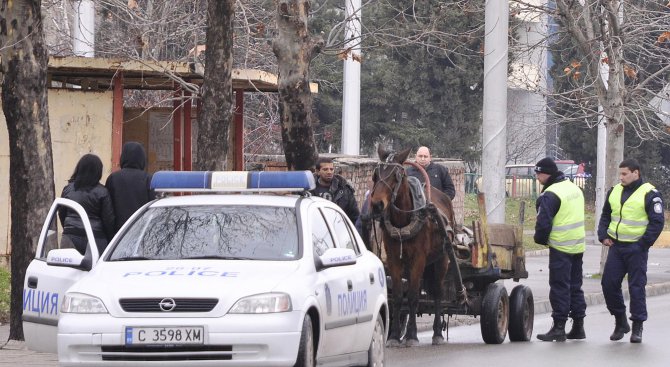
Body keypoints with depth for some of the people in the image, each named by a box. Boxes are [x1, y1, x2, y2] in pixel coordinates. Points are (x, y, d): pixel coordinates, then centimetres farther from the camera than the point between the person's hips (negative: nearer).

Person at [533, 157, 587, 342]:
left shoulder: (550, 195, -17)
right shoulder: (575, 189, 12)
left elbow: (543, 222, -20)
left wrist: (540, 238, 1)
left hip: (560, 248, -8)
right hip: (578, 245, 8)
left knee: (559, 287, -4)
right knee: (575, 286, 14)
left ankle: (559, 327, -5)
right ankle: (578, 326, 17)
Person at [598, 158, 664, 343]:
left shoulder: (649, 194, -8)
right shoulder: (614, 192, 11)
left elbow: (657, 222, -10)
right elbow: (605, 216, 21)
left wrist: (643, 244, -14)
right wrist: (603, 236, 7)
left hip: (636, 249, -6)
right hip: (615, 247, 6)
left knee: (636, 287, -4)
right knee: (608, 284, 1)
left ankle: (637, 327, 5)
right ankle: (620, 322, 17)